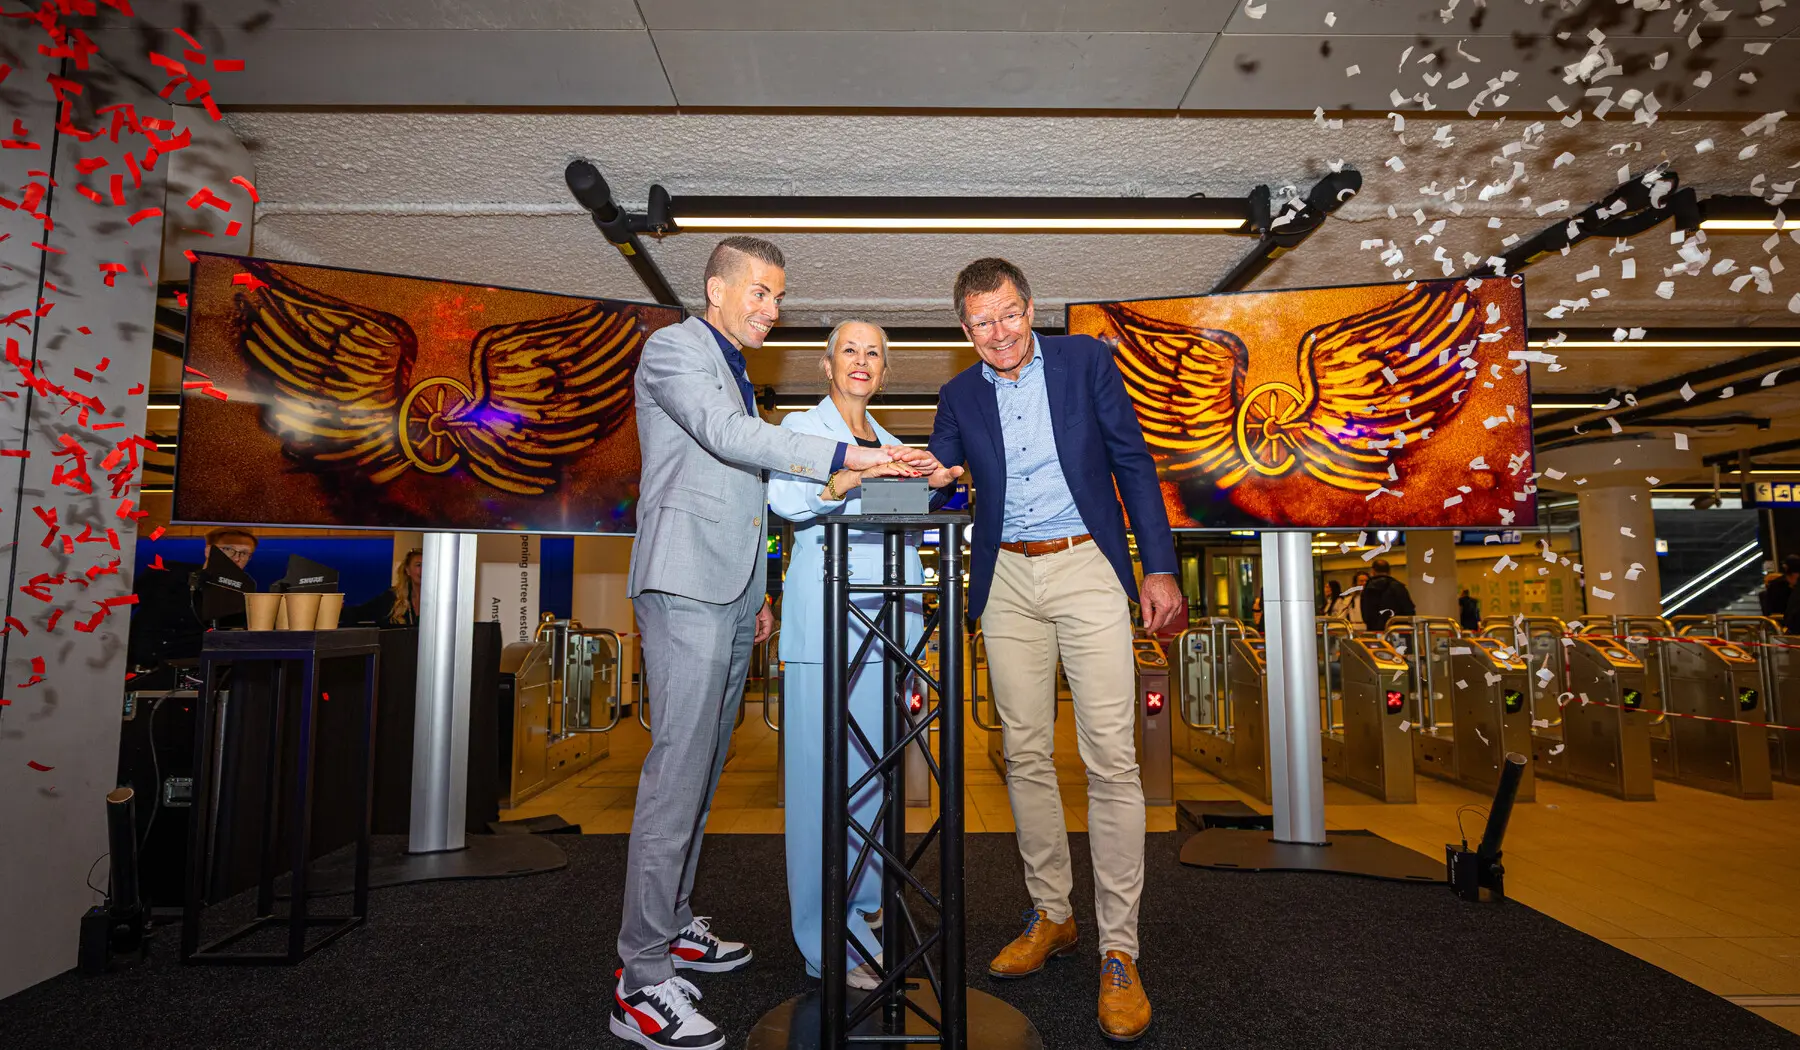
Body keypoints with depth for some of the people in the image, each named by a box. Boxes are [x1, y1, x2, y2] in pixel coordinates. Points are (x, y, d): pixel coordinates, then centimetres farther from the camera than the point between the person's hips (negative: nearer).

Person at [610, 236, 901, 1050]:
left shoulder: (735, 372, 25)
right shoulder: (674, 348, -1)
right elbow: (727, 434, -19)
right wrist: (844, 456, -26)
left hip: (729, 593, 9)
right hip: (686, 585, -9)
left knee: (704, 767, 11)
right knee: (678, 769, -11)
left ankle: (672, 925, 23)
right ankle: (641, 982, -2)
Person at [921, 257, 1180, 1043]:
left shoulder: (1086, 359, 4)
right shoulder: (959, 396, 11)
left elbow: (1133, 462, 3)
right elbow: (938, 475, 8)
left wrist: (1159, 567, -3)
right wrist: (923, 474, -17)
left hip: (1086, 568, -3)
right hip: (1007, 580, 3)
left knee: (1111, 759, -5)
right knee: (1025, 756, 8)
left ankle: (1118, 952, 7)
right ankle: (1050, 917, 25)